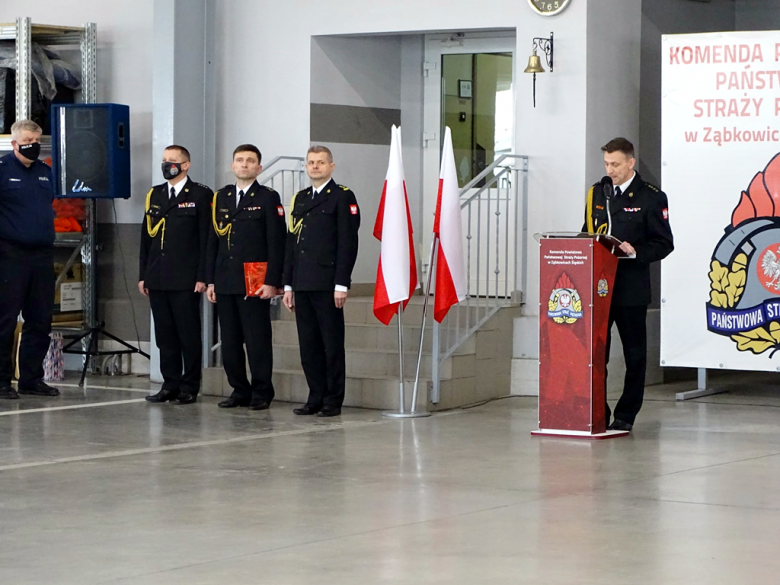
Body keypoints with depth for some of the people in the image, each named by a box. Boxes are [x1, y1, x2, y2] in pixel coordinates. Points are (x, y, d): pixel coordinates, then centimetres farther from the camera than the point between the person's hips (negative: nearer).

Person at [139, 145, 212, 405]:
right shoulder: (154, 195, 16)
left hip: (186, 279, -5)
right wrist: (143, 274, 12)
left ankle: (189, 387, 4)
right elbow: (146, 237, 17)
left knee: (189, 335, -2)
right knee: (164, 335, 7)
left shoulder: (201, 195, -1)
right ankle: (170, 384, 13)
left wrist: (202, 276, -11)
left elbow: (206, 238, -6)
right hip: (157, 279, 5)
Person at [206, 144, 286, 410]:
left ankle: (262, 393, 4)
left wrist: (272, 281, -12)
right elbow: (213, 241, 15)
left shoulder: (268, 198, 1)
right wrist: (210, 280, 9)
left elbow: (276, 243, -5)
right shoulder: (220, 197, 15)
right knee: (229, 342, 6)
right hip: (225, 283, 5)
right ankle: (240, 391, 14)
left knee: (257, 341, -4)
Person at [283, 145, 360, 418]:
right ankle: (316, 398, 13)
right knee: (308, 346, 7)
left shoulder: (343, 197, -2)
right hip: (302, 285, 6)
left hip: (327, 285, -6)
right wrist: (288, 285, 12)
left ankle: (333, 401, 3)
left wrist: (342, 284, -14)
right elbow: (291, 243, 18)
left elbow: (348, 243, -8)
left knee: (332, 345, -2)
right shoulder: (300, 199, 18)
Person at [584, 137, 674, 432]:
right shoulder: (597, 193, 13)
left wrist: (636, 253, -19)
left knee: (634, 353, 3)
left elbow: (664, 243, -4)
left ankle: (625, 415, 11)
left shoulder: (651, 197, -3)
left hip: (630, 288, -4)